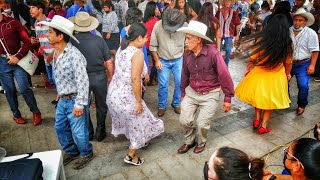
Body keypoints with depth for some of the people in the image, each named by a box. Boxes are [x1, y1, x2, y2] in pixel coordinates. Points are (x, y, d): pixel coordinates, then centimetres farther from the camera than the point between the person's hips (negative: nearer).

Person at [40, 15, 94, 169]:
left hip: (74, 100, -8)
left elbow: (82, 81, -26)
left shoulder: (74, 55, -25)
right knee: (60, 128, 21)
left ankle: (86, 153, 34)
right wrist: (60, 93, 18)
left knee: (78, 131, 7)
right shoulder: (55, 52, 2)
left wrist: (80, 104, -24)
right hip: (62, 99, 8)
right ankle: (71, 152, 43)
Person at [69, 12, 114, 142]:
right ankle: (100, 132, 29)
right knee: (101, 105, 19)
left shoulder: (72, 41, -11)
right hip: (99, 77, 0)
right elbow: (109, 62, -7)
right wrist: (111, 76, 7)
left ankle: (88, 133, 32)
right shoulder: (99, 40, -9)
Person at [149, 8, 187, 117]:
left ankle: (176, 104, 24)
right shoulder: (158, 26, -16)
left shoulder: (184, 26, -15)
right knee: (163, 85, 2)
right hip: (163, 60, -1)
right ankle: (162, 106, 20)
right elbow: (153, 45, -8)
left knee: (180, 83, 3)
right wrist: (157, 61, -6)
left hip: (179, 59, 1)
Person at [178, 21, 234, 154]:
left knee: (202, 123, -4)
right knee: (184, 120, 0)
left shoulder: (213, 54, -22)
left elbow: (224, 76, -16)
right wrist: (183, 93, 17)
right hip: (191, 92, 4)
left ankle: (201, 143, 31)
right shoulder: (187, 54, -6)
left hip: (210, 94, -4)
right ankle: (189, 141, 31)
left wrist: (228, 98, -12)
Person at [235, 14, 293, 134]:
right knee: (270, 99, 16)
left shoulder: (262, 39, -17)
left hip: (259, 73, 0)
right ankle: (263, 126, 23)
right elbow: (288, 62, -1)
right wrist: (287, 74, 18)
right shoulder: (287, 43, -12)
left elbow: (253, 57, -10)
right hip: (276, 76, 1)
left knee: (259, 95, 24)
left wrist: (248, 69, 8)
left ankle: (257, 119, 26)